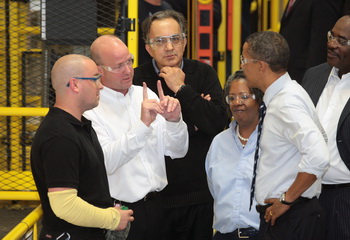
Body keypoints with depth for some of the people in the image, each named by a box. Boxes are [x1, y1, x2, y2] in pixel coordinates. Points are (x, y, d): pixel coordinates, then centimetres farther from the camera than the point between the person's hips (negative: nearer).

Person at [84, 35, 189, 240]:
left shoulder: (145, 95, 7)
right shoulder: (91, 107, -12)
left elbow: (178, 151, 6)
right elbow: (105, 162, -24)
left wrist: (174, 120, -13)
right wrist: (142, 125, -30)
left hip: (154, 206, 6)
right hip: (119, 212, -5)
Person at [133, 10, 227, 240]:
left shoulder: (203, 74, 4)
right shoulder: (137, 80, -4)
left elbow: (218, 123, -10)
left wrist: (181, 89, -12)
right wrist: (193, 126, -10)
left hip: (198, 196, 2)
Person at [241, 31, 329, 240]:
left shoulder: (286, 103, -18)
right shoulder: (282, 96, 11)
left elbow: (318, 157, -30)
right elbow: (320, 135, 23)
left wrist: (287, 199, -20)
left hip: (291, 222, -9)